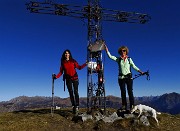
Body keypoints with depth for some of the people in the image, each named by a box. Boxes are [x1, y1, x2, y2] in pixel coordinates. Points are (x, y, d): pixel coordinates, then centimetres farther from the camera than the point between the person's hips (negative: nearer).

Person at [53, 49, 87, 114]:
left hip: (75, 78, -1)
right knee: (71, 93, 2)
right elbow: (61, 72, 2)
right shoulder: (63, 63, 5)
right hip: (68, 79, 1)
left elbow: (79, 67, 1)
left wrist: (85, 64, -10)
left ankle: (77, 106, -6)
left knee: (76, 92, -9)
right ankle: (73, 106, 6)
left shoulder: (73, 61, 3)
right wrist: (56, 76, -13)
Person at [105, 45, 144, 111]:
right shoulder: (118, 59, 8)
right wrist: (106, 50, -8)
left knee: (130, 91, -4)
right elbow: (110, 56, 2)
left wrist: (140, 71, -4)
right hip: (121, 77, 1)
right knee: (123, 92, 1)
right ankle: (124, 106, 6)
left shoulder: (129, 59, 9)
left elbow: (134, 66, 6)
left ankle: (132, 106, -1)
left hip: (129, 77, -1)